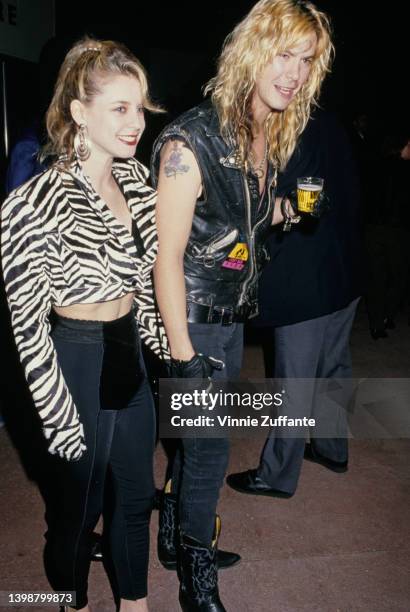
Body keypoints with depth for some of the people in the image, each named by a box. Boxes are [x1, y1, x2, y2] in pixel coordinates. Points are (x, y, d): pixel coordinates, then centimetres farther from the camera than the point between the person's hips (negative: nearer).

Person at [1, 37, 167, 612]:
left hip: (130, 355, 7)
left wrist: (161, 342, 15)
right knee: (80, 506, 17)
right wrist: (62, 423, -13)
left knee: (137, 494, 22)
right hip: (77, 365, -6)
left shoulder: (135, 176, 0)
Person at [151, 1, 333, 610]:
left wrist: (284, 210, -1)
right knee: (210, 449, 3)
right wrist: (183, 353, -20)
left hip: (234, 315, 7)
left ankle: (178, 534, 45)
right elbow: (168, 255, -21)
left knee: (198, 436, 21)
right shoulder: (191, 139, -21)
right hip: (192, 321, -7)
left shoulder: (270, 138, 3)